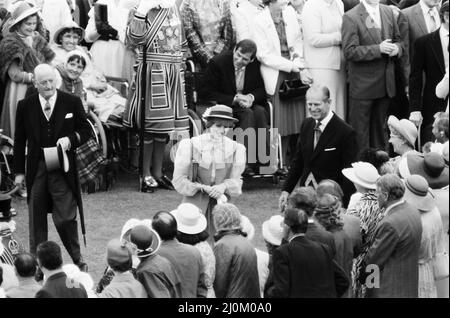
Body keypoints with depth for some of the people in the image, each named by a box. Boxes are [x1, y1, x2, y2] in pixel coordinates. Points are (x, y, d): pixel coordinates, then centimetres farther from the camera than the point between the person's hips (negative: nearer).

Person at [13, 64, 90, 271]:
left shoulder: (72, 103, -1)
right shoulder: (25, 106, 2)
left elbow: (84, 131, 6)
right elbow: (19, 140, 8)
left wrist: (70, 139, -16)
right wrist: (19, 171, 7)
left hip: (62, 169, -2)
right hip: (36, 170, 2)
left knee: (66, 218, -4)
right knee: (37, 220, 9)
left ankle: (77, 260, 14)